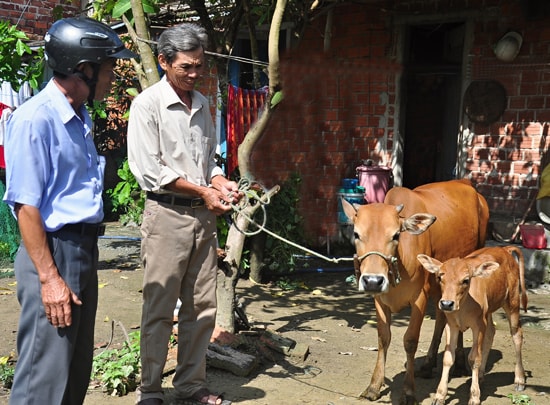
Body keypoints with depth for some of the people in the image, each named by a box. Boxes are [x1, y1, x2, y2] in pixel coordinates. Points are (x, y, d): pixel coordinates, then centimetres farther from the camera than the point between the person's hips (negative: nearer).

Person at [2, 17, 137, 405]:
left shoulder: (80, 118, 12)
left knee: (78, 370, 17)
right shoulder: (35, 118, -16)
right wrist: (49, 278, -19)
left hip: (85, 249, 9)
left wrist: (87, 256, 19)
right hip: (53, 251, -9)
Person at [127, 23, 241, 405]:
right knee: (159, 309, 0)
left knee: (202, 308, 9)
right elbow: (149, 171, -12)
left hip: (203, 216, 6)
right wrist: (203, 191, -10)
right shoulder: (147, 105, -6)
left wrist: (222, 183, 2)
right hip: (167, 215, -6)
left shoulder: (202, 104, 14)